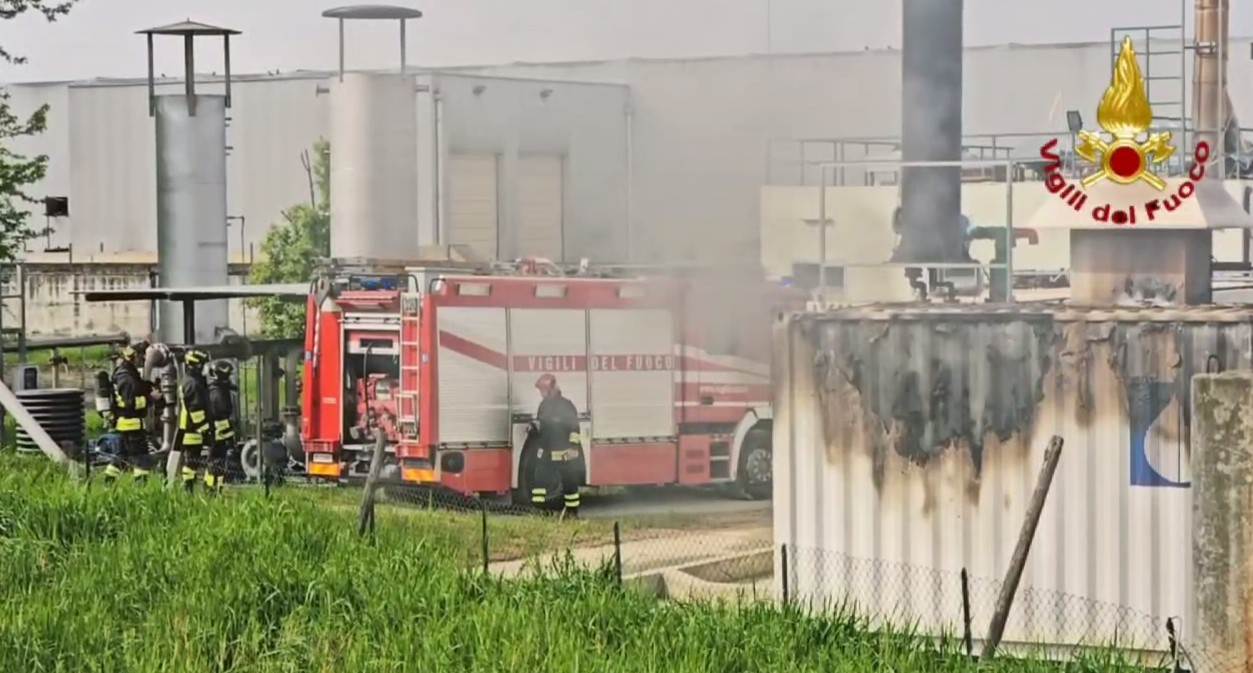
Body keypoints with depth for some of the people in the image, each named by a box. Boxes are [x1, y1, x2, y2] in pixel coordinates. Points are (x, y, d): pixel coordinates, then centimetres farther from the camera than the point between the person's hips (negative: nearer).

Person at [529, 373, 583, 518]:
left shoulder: (566, 406, -11)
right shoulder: (544, 405, 9)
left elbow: (574, 428, -13)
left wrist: (573, 447, -19)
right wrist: (535, 425, -1)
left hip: (563, 452, -6)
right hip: (546, 451, 6)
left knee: (568, 481, 2)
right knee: (539, 478, 0)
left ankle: (572, 510, 15)